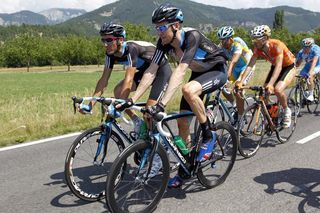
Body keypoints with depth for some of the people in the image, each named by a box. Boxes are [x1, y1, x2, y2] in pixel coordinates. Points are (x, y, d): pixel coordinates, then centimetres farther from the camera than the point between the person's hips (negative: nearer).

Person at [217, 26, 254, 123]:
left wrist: (227, 76, -57)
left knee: (237, 91, -20)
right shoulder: (222, 46, -15)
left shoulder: (237, 44, -33)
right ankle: (234, 106, 19)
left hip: (247, 65, -6)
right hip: (235, 67, 6)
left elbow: (233, 61, -46)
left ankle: (240, 117, -5)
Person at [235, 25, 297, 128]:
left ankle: (287, 111, -1)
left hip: (289, 67, -6)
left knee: (278, 90, -29)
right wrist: (241, 82, -32)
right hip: (275, 67, 6)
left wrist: (270, 84, -53)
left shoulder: (276, 45, -33)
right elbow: (250, 65, -20)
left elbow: (278, 67, -42)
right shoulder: (257, 48, -17)